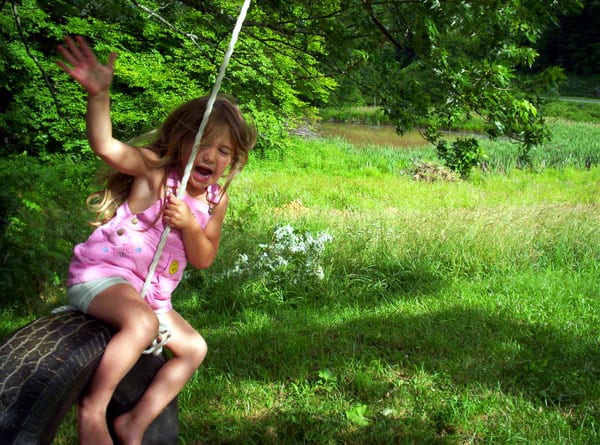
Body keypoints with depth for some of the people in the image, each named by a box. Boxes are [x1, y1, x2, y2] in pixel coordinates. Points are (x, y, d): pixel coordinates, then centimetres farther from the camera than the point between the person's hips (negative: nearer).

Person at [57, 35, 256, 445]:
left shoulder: (216, 200, 3)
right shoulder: (154, 172, -14)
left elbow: (204, 260, 1)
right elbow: (106, 146, -33)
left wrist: (189, 226, -19)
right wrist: (99, 93, -48)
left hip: (151, 294, 8)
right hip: (101, 274, -8)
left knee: (194, 347, 11)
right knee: (142, 322, -36)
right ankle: (93, 409, -20)